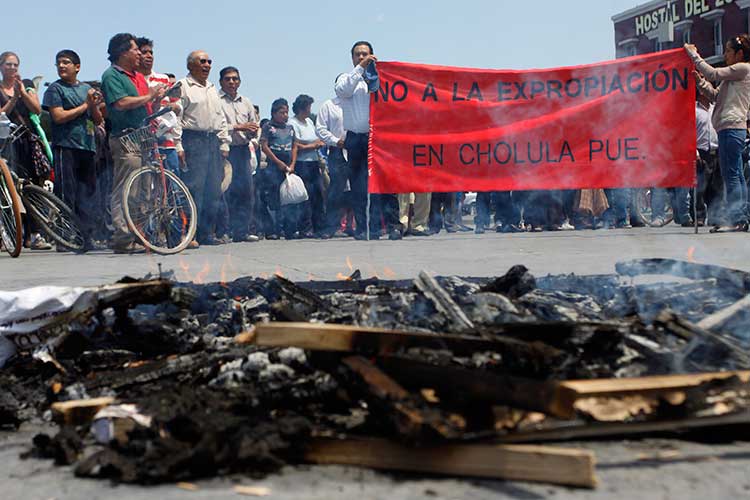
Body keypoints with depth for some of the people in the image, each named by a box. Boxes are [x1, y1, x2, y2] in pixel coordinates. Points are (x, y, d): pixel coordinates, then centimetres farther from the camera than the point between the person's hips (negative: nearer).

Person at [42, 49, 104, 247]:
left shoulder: (87, 88, 17)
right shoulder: (55, 88, 3)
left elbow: (98, 120, 16)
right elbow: (59, 116, -10)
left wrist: (93, 105, -4)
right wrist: (85, 105, -6)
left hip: (87, 146, 5)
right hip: (65, 146, -5)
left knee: (88, 194, 4)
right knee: (66, 195, -6)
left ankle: (88, 236, 8)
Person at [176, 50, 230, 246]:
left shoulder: (213, 89, 23)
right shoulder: (183, 87, -1)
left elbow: (221, 118, 24)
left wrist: (224, 144, 14)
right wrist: (178, 147, -15)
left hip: (214, 141, 7)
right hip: (193, 141, -7)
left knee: (214, 190, 5)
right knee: (194, 188, -10)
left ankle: (208, 232, 12)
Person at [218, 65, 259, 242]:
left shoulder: (246, 102, 21)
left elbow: (255, 126, 23)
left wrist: (253, 131, -1)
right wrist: (238, 127, -11)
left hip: (243, 150, 6)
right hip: (225, 150, -6)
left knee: (247, 190, 2)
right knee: (226, 191, -7)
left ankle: (243, 231, 7)